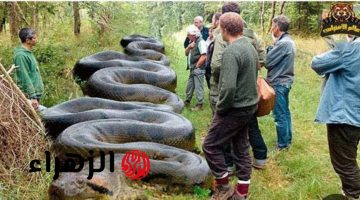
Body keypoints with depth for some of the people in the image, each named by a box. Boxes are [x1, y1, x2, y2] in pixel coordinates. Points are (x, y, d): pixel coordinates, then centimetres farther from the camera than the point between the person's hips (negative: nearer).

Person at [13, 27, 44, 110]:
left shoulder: (28, 53, 12)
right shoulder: (21, 55, -17)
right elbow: (25, 78, -20)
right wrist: (32, 97, -21)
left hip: (36, 93, 10)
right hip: (29, 96, -10)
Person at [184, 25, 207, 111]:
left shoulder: (201, 42, -15)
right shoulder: (192, 42, 14)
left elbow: (204, 56, -22)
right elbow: (186, 53, 14)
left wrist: (197, 65, -15)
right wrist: (189, 47, -6)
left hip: (198, 69, -9)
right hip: (192, 69, 9)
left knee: (198, 87, -3)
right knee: (189, 86, 18)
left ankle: (200, 104, 6)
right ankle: (187, 101, 31)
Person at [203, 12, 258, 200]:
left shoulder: (231, 51, -22)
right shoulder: (250, 47, 8)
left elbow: (229, 87, -31)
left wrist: (220, 108, -14)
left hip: (235, 108, -9)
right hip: (249, 105, 9)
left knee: (210, 145, 5)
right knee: (241, 147, 16)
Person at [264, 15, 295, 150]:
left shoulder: (283, 43, -21)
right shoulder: (289, 41, 10)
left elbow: (267, 62, -18)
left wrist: (272, 45, -3)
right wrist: (274, 45, -4)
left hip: (279, 83, -10)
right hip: (285, 81, 10)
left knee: (279, 115, -1)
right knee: (285, 112, 19)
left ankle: (282, 144, 8)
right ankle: (287, 139, 31)